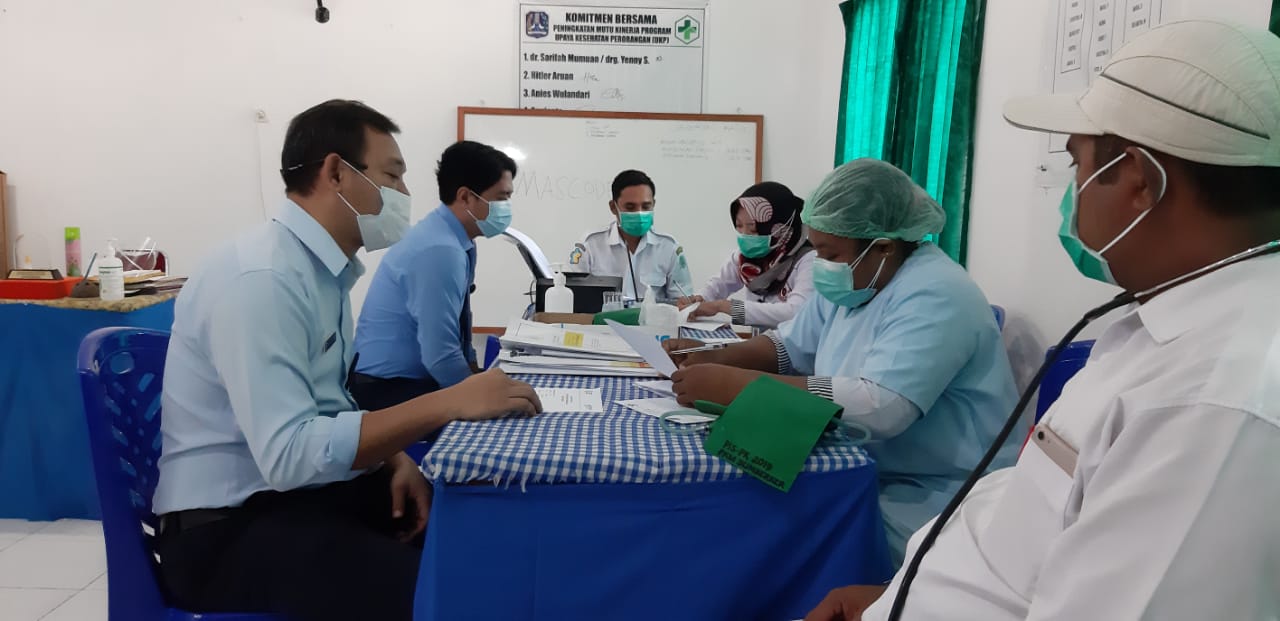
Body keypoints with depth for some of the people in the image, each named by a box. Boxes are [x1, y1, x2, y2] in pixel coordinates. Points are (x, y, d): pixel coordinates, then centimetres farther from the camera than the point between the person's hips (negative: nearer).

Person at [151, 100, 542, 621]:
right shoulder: (261, 276, -21)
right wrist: (450, 403, -29)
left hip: (307, 489, 8)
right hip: (232, 522, -8)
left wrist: (397, 460, -4)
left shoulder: (324, 268, 6)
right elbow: (289, 453, -28)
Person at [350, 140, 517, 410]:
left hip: (410, 377, 9)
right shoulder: (440, 251, -24)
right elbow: (441, 357, -26)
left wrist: (476, 370, 4)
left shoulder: (452, 241, 4)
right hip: (388, 392, -9)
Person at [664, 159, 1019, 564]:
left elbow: (877, 408, -34)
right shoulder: (854, 281, 6)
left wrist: (736, 384, -33)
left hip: (931, 499, -8)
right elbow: (792, 347, 15)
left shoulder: (934, 297, -22)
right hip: (865, 476, 8)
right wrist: (715, 358, -5)